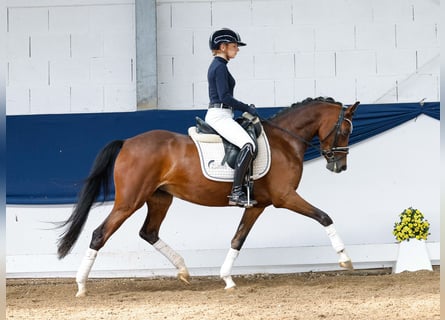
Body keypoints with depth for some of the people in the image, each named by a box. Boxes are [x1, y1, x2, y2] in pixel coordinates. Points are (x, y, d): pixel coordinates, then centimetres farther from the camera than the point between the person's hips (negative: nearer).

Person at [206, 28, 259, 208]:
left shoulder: (216, 65, 19)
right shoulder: (220, 67, -11)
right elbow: (225, 97, -19)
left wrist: (245, 108, 17)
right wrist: (247, 108, -11)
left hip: (216, 115, 11)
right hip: (220, 116, -11)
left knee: (247, 144, 22)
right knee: (248, 145, -26)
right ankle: (236, 193, -32)